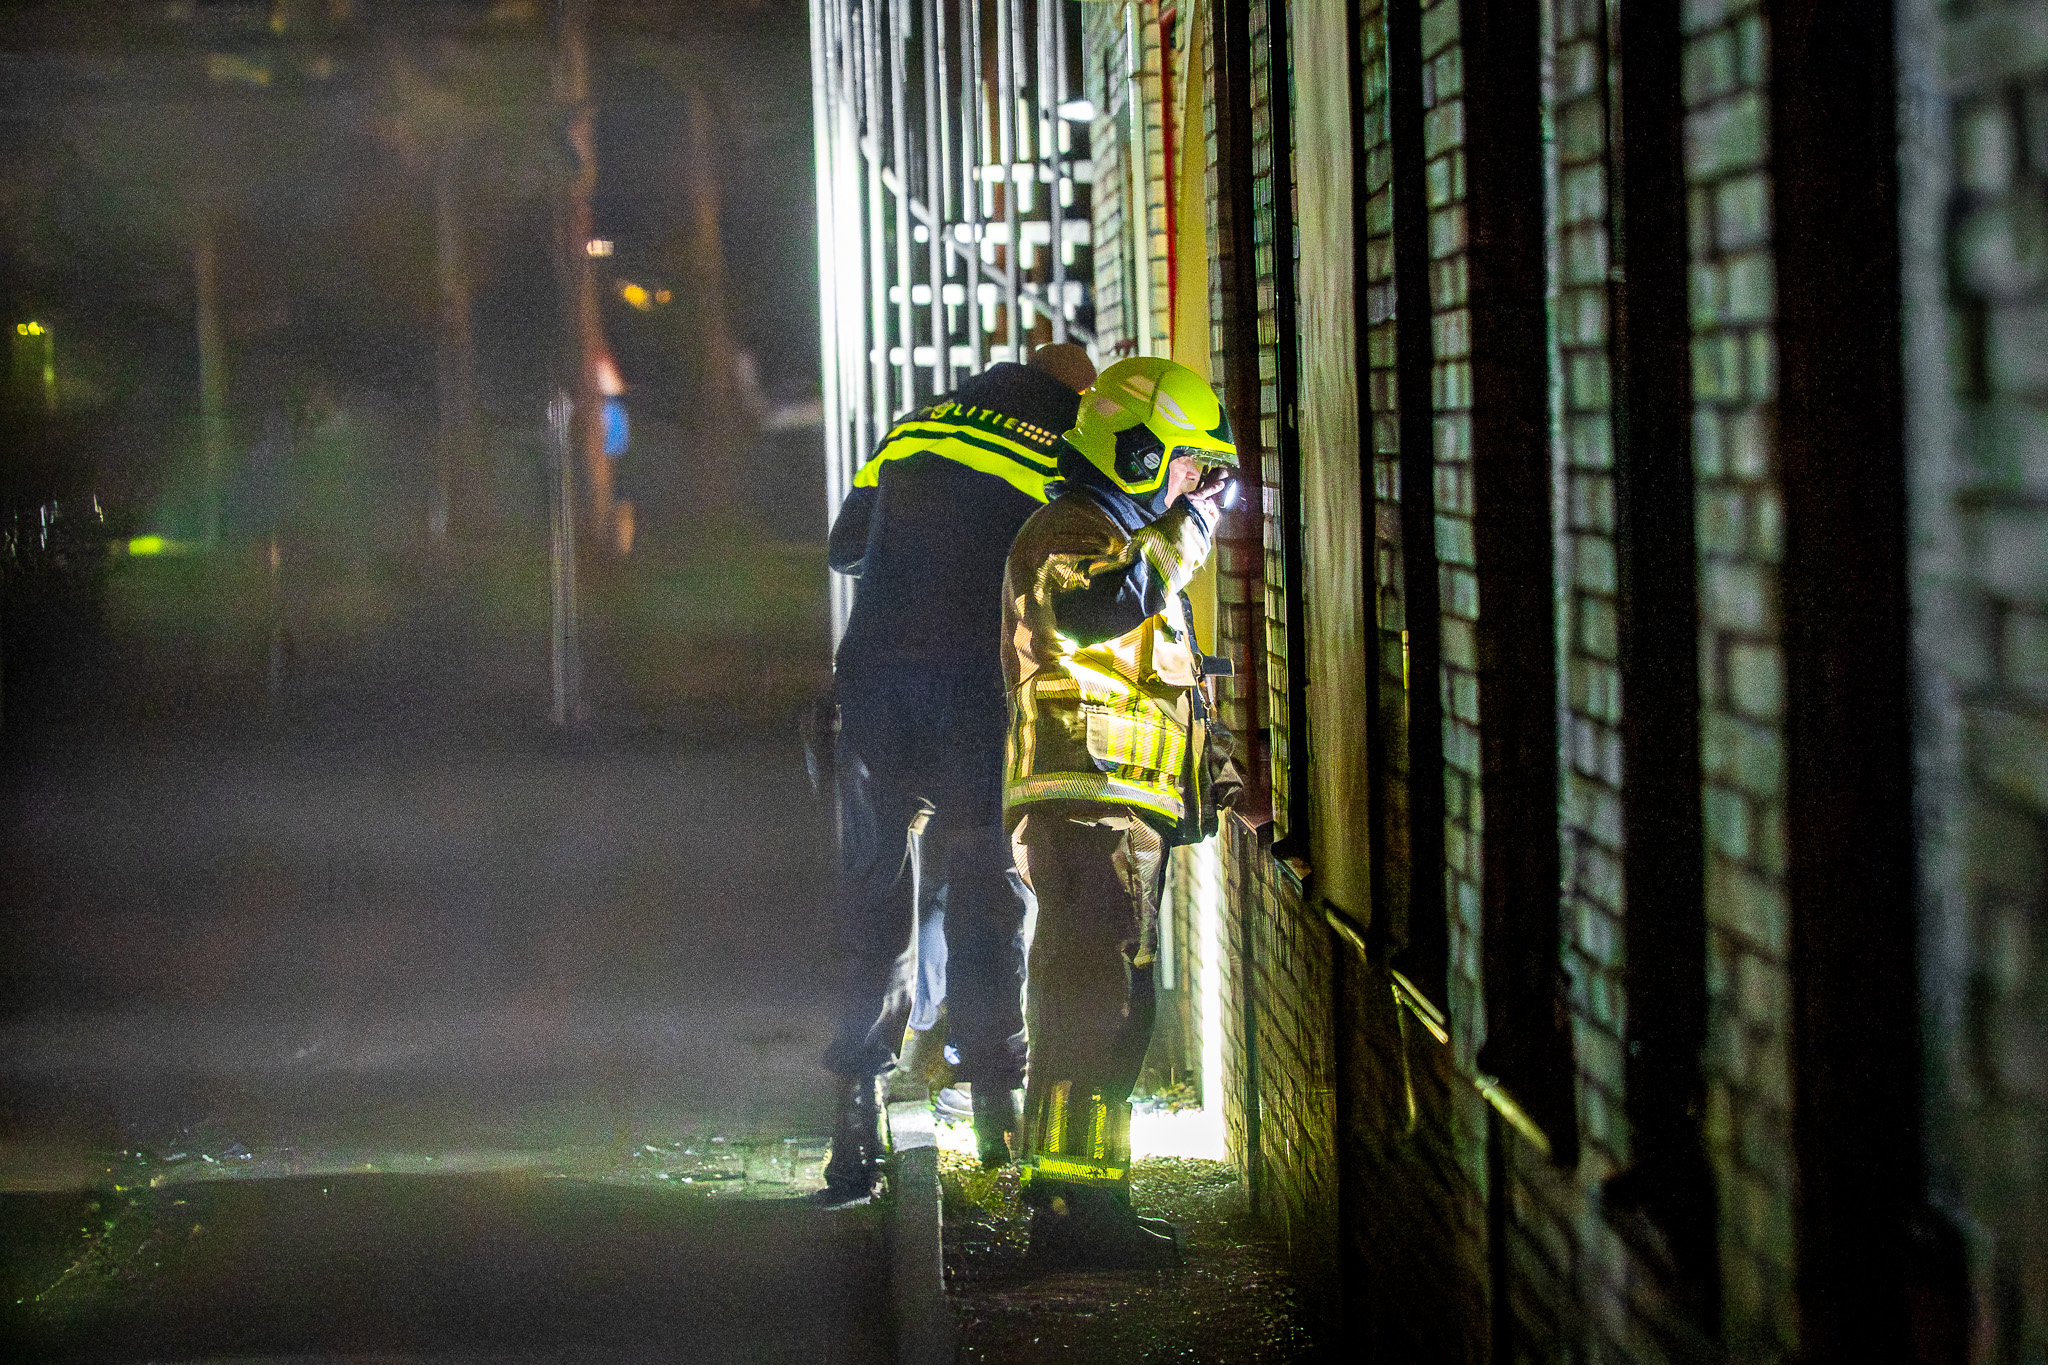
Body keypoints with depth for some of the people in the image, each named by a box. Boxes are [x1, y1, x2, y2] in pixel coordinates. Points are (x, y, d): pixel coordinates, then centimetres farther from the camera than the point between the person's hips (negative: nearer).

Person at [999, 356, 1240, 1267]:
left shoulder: (1131, 541, 25)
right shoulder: (1073, 530, -8)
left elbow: (1172, 690, 31)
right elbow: (1094, 610, -32)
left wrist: (1230, 782, 24)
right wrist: (1184, 535, -23)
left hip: (1126, 811, 11)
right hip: (1089, 806, -11)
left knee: (1110, 1005, 13)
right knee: (1093, 1003, -13)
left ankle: (1080, 1193, 20)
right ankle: (1072, 1205, -14)